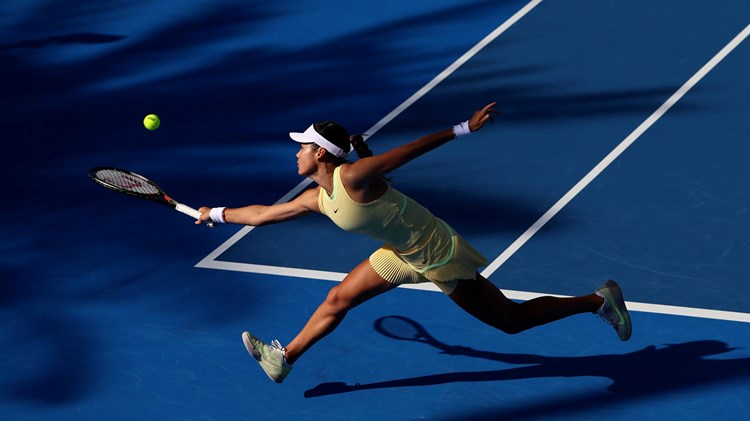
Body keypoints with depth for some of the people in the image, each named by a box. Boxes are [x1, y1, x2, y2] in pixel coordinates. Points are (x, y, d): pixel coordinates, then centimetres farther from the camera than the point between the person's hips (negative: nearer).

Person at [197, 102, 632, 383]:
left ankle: (598, 299, 10)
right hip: (403, 253, 8)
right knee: (338, 300, 11)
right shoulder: (317, 198, 1)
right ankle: (284, 358, 27)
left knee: (510, 320, 0)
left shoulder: (353, 176, -26)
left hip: (440, 256, -8)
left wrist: (464, 128, -32)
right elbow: (263, 214, 15)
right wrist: (217, 214, 20)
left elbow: (411, 149, -28)